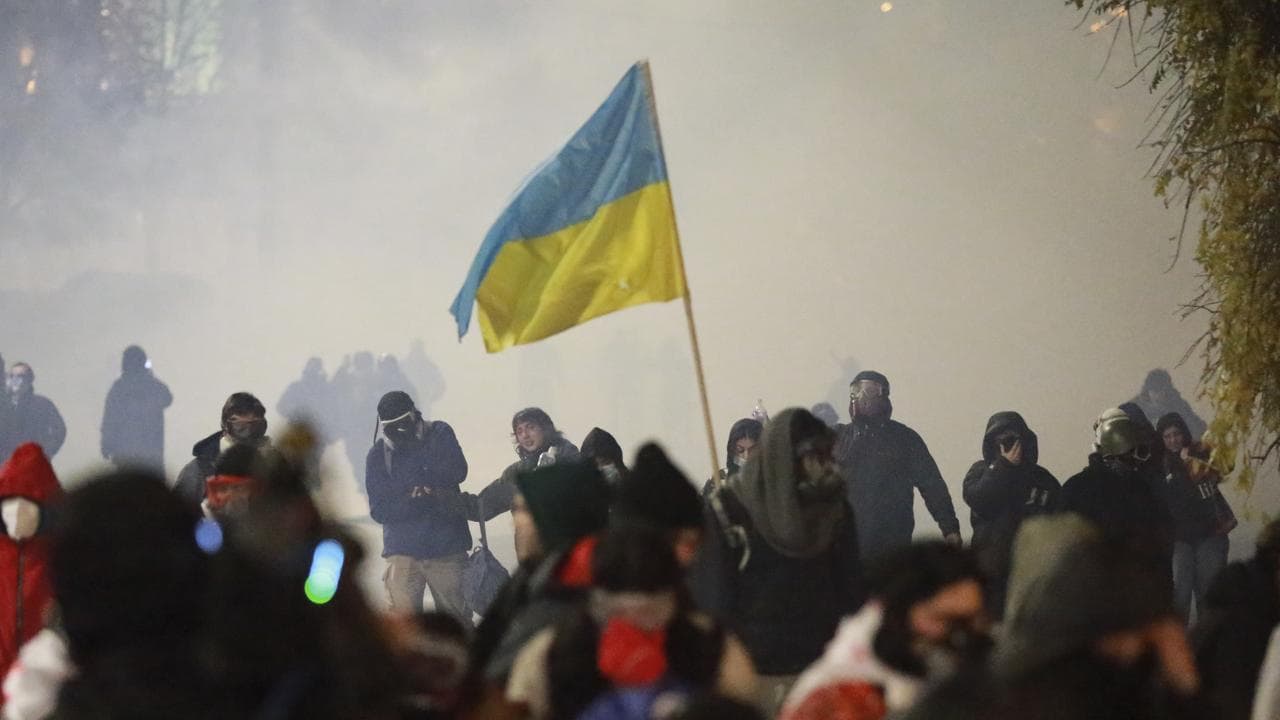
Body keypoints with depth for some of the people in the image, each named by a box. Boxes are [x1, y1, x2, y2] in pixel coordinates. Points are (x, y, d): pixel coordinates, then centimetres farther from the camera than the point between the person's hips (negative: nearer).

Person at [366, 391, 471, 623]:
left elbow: (457, 472, -12)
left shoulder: (439, 434, 4)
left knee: (457, 620, 3)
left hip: (446, 547, 0)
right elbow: (380, 510, -4)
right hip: (403, 551, 0)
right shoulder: (378, 454, 3)